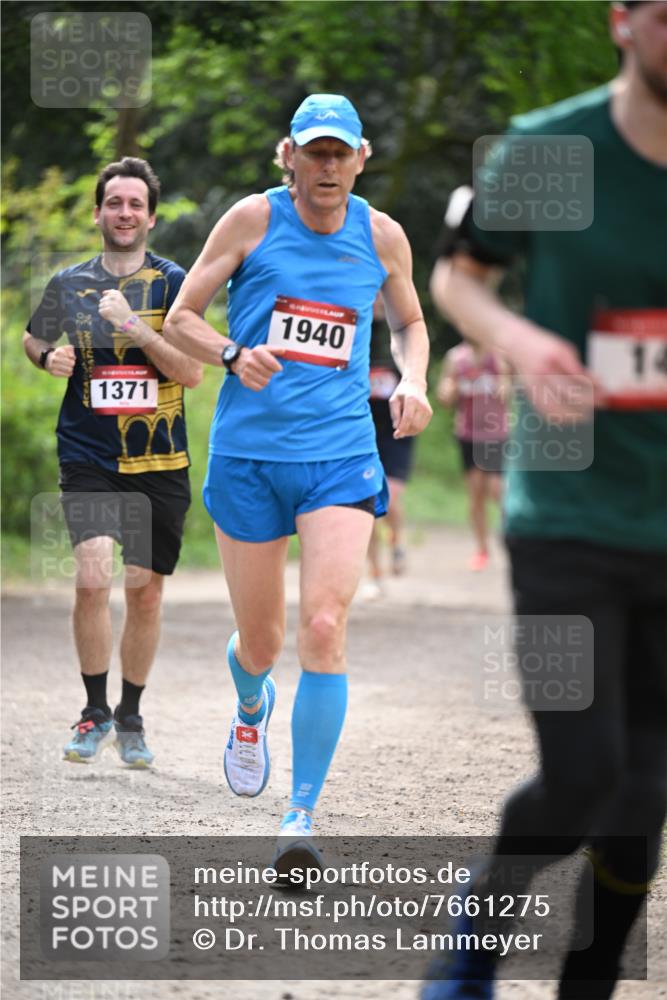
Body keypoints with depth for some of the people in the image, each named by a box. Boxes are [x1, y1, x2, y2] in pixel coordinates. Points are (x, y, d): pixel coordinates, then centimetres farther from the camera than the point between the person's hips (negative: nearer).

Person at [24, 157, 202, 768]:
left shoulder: (172, 282, 0)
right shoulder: (70, 283, 5)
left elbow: (192, 372, -8)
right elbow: (33, 338, 22)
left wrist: (133, 324, -19)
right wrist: (48, 357, 0)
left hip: (160, 464, 0)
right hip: (88, 459, 0)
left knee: (145, 595, 6)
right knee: (93, 577, -18)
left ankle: (130, 717, 24)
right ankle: (95, 712, -1)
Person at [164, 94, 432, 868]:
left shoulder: (382, 237, 5)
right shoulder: (253, 219, -1)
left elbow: (410, 322, 23)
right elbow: (181, 318, 3)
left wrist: (412, 383, 2)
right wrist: (234, 356, -17)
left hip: (341, 460, 1)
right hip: (247, 455, 0)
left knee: (323, 628, -17)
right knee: (261, 643, 8)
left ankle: (302, 818, -13)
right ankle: (252, 708, 47)